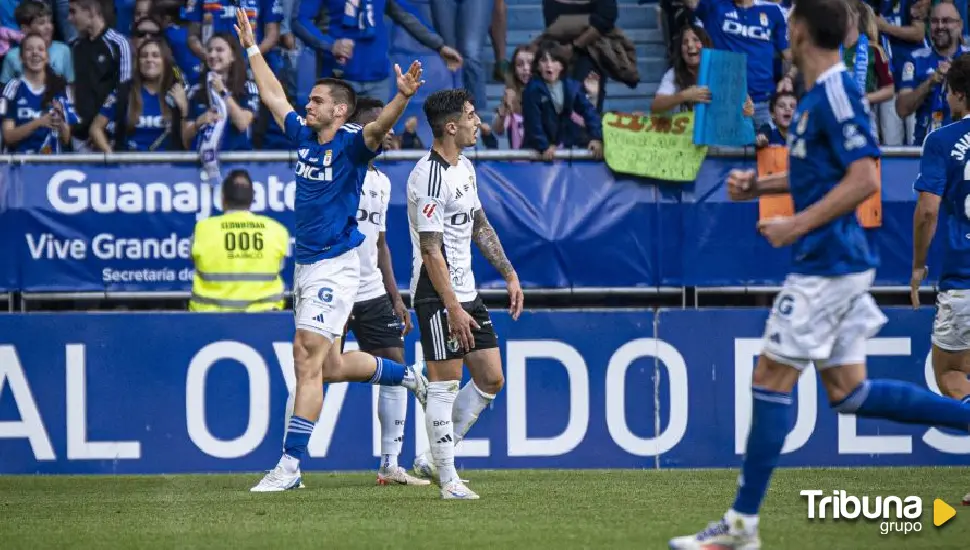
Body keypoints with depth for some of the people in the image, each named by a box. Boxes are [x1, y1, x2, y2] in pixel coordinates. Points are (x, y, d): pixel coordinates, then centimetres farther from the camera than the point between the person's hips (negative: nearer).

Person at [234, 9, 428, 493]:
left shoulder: (351, 144, -8)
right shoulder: (304, 136, 12)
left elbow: (379, 128, -29)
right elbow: (273, 96, 26)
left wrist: (403, 96, -48)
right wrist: (251, 47, 31)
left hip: (334, 267, -8)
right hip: (305, 266, 8)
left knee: (308, 361, -12)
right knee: (329, 366, 15)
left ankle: (290, 465, -14)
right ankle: (407, 376, 38)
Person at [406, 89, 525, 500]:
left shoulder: (465, 167, 12)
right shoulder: (429, 177, -18)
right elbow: (430, 251, -21)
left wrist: (509, 275, 18)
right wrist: (453, 309, -22)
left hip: (465, 292, 10)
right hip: (438, 296, -10)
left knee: (491, 379, 9)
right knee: (445, 384, -6)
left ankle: (433, 458, 17)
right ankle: (448, 481, -2)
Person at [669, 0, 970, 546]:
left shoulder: (837, 94, -17)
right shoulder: (818, 94, 13)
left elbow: (864, 179, -23)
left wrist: (797, 226, -20)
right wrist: (758, 185, 13)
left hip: (828, 265, -10)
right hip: (834, 264, 10)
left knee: (772, 380, -5)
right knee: (850, 392, 12)